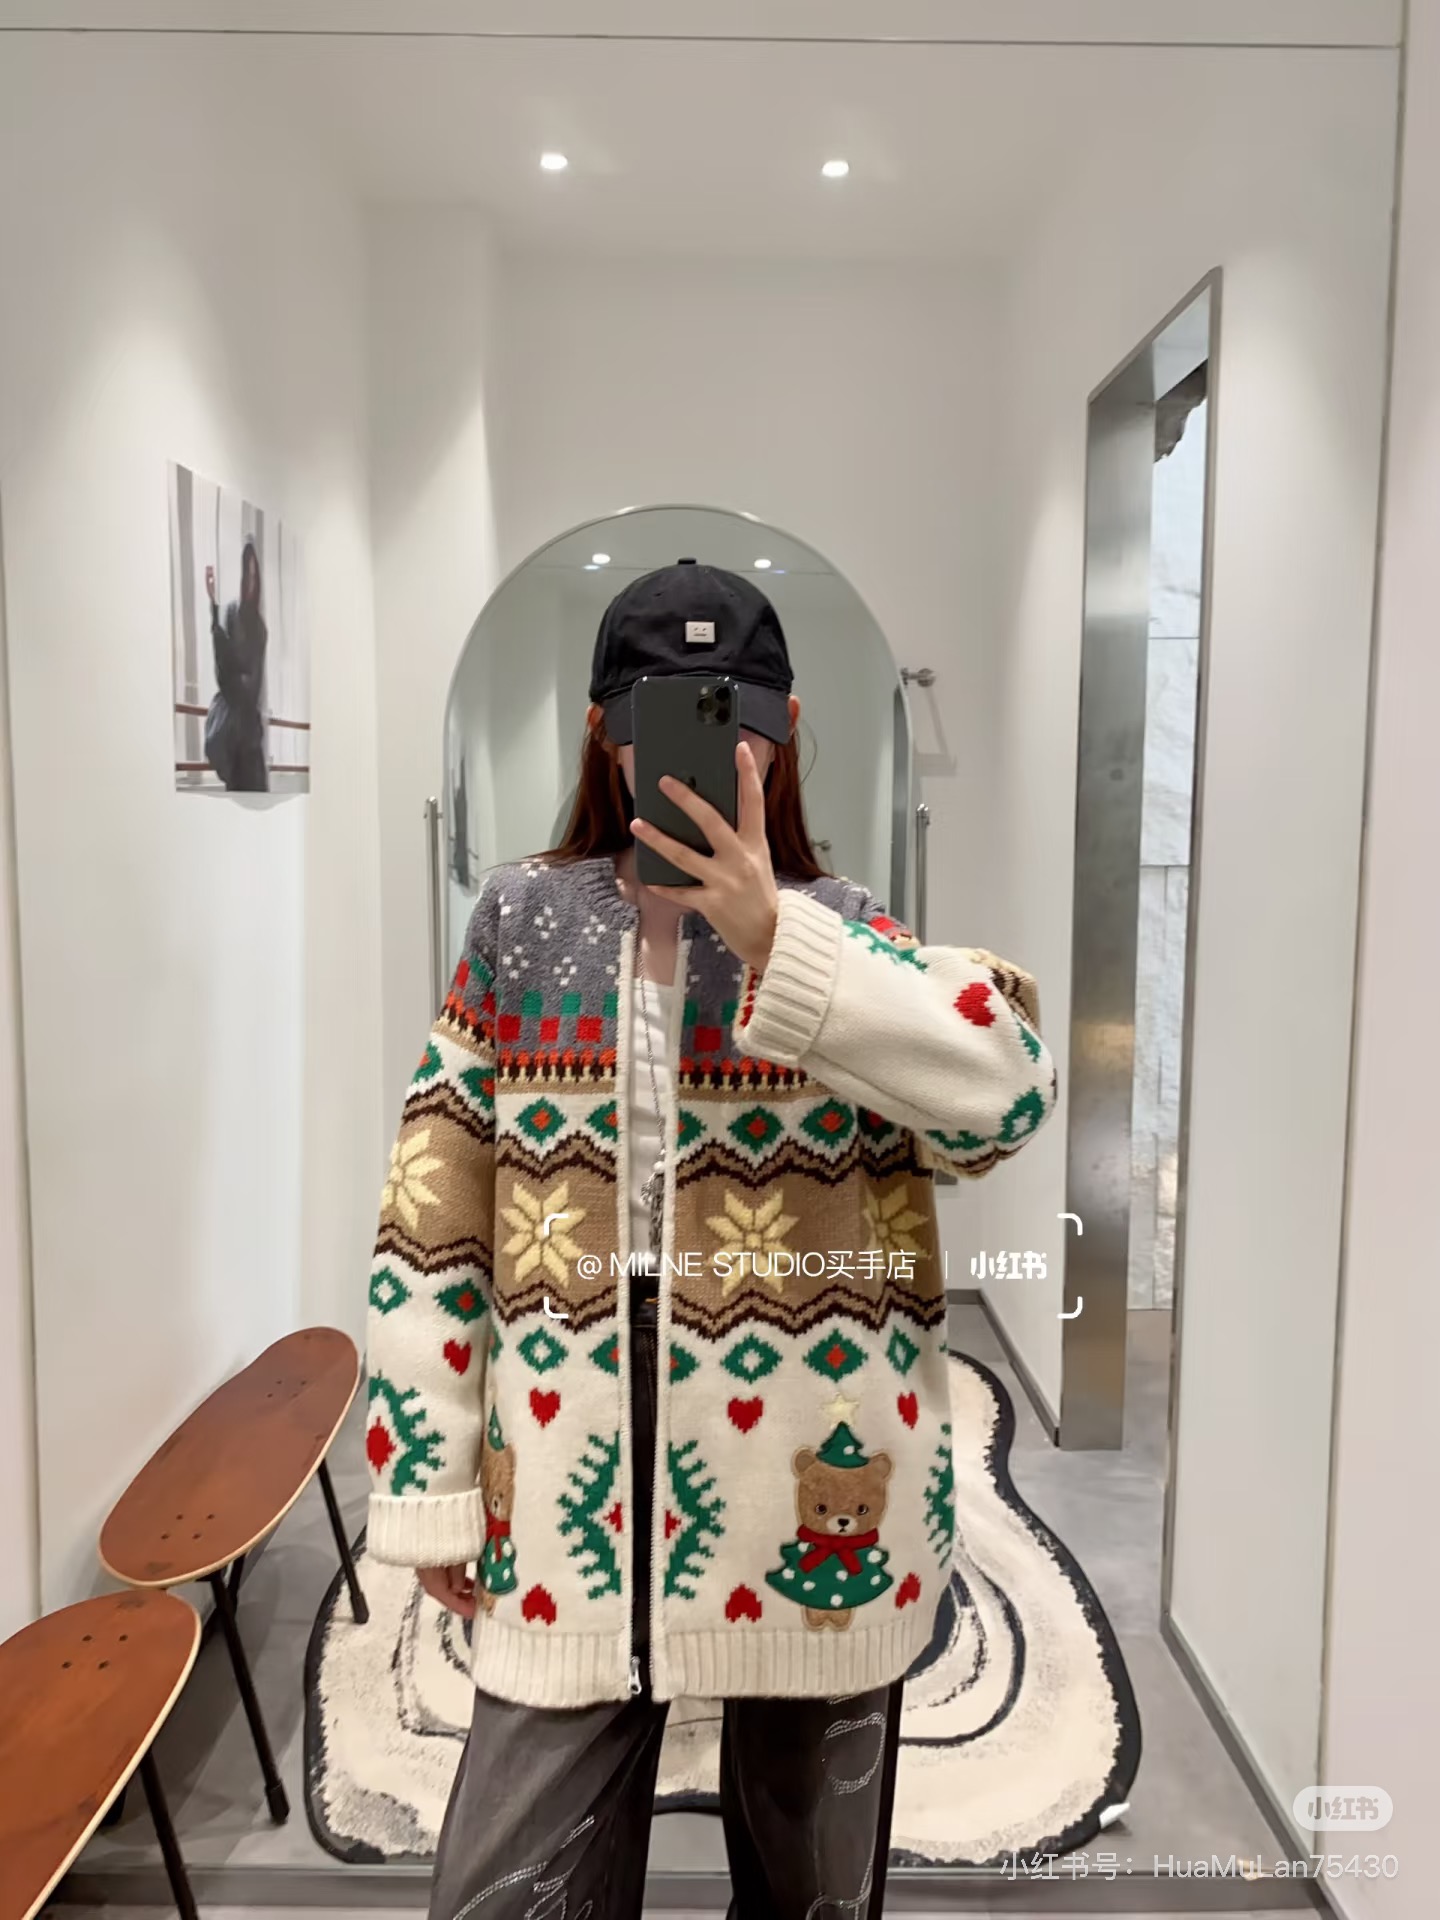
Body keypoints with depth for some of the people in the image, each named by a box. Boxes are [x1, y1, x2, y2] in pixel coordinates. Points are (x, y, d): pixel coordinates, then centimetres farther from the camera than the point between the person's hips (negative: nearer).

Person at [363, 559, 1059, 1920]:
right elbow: (435, 1216, 2)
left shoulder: (849, 940, -3)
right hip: (572, 1504, 1)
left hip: (815, 1507, 0)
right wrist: (430, 1485, 2)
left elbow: (1010, 1089, -23)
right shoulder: (520, 922, 1)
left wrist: (771, 941, -30)